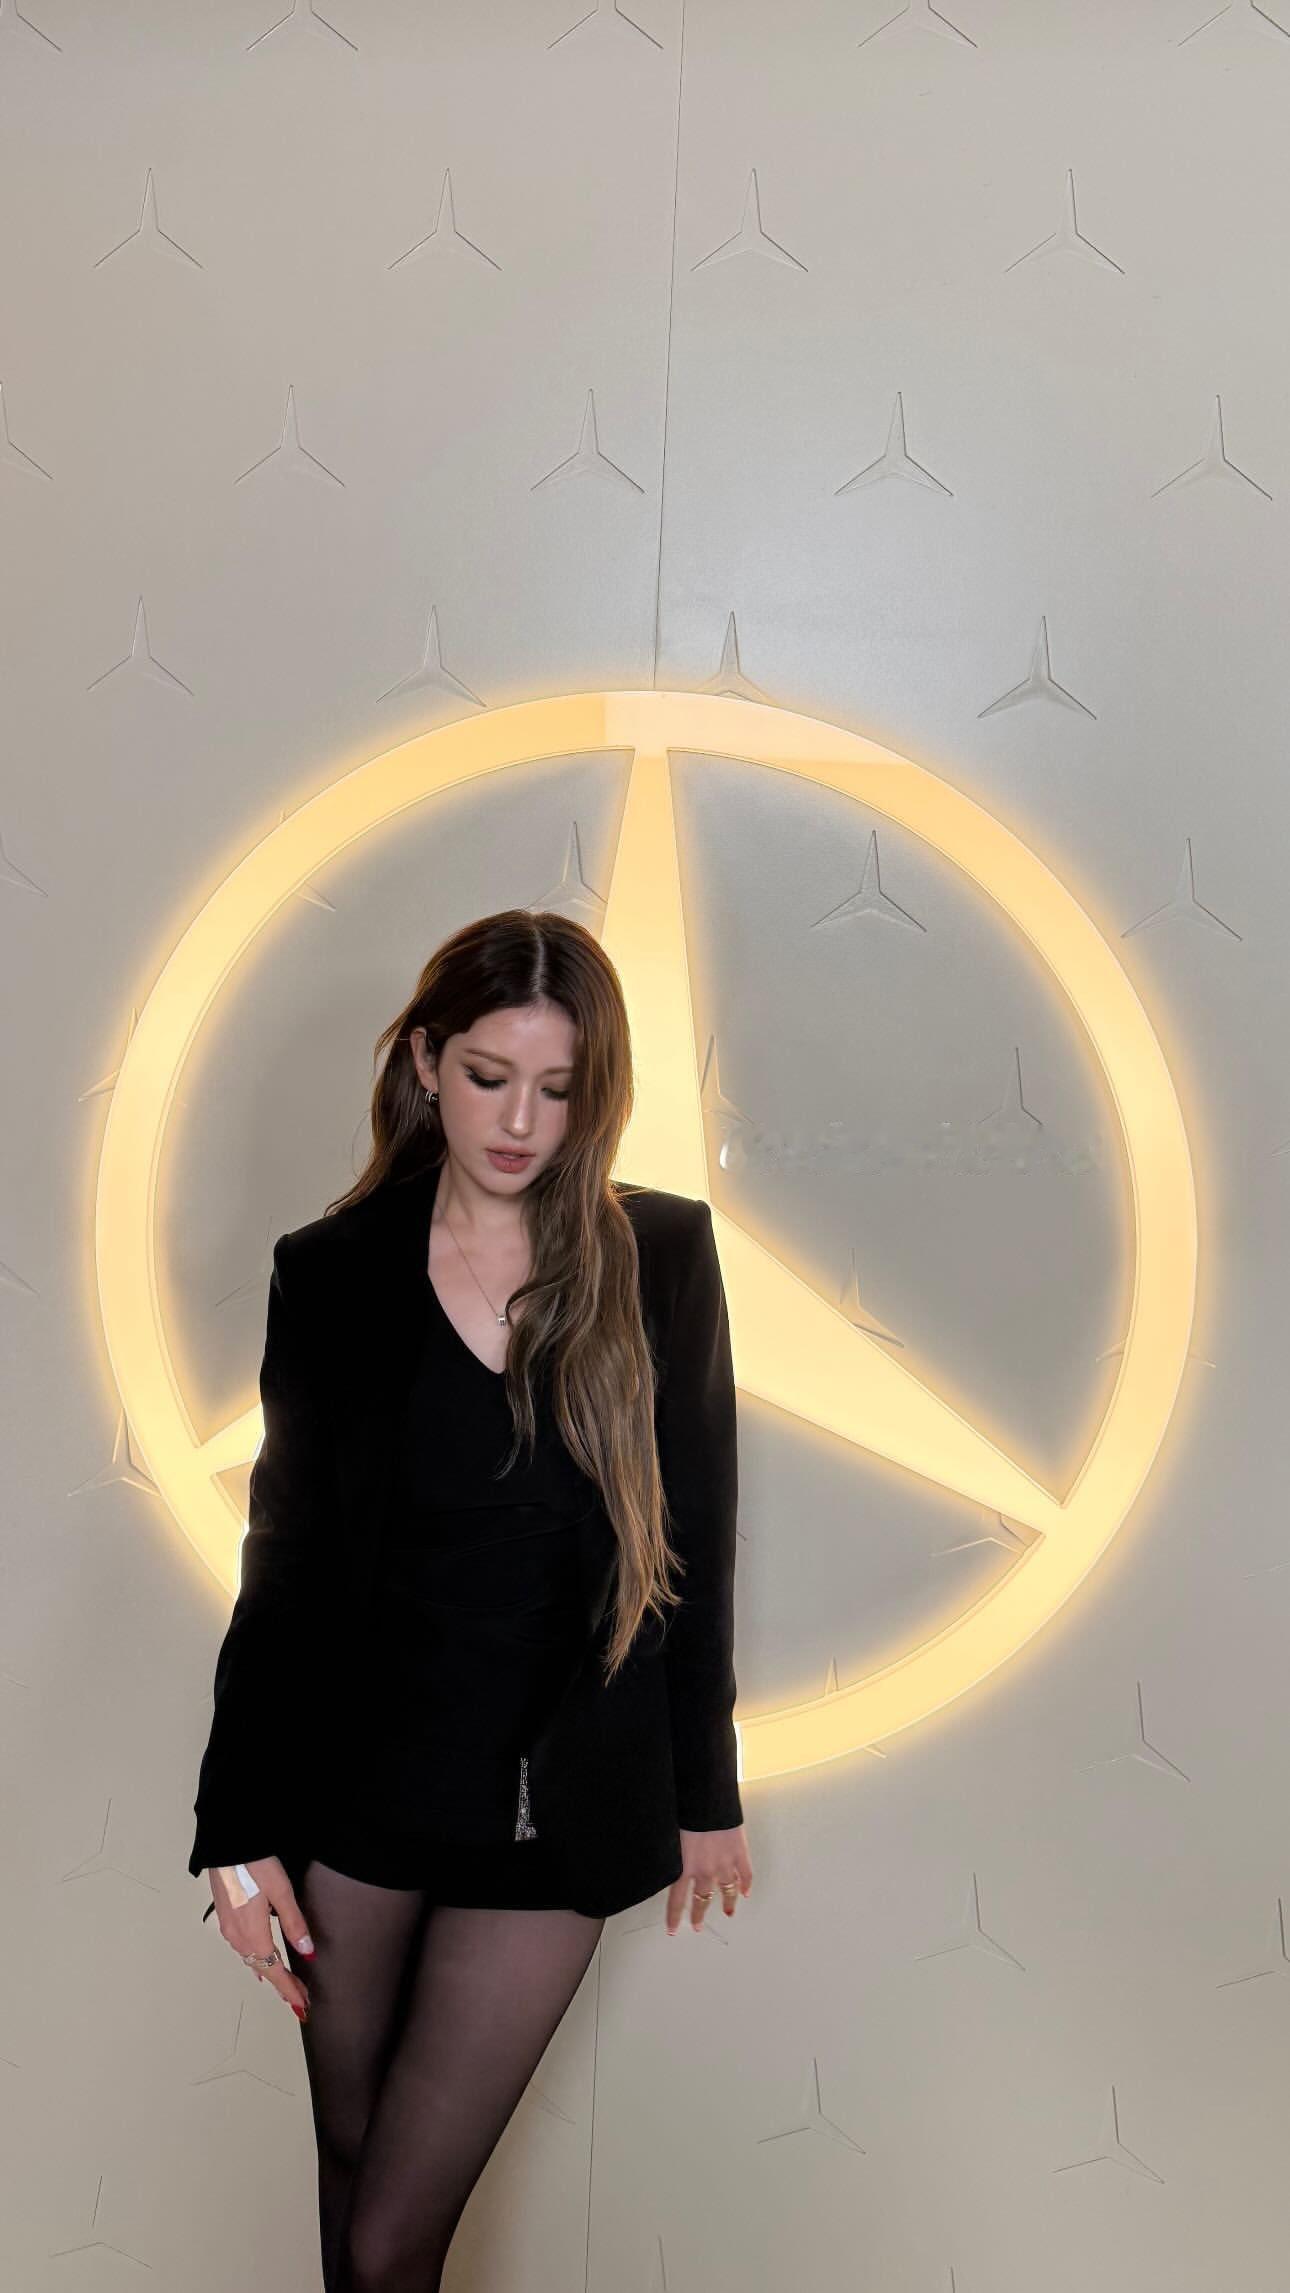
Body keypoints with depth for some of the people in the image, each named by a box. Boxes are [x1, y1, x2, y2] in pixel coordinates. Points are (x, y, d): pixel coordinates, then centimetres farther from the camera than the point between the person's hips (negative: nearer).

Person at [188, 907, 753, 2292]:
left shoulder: (662, 1259, -4)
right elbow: (281, 1564, 1)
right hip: (360, 1776, 2)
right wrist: (239, 1823, -1)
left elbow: (694, 1539, 2)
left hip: (558, 1803, -1)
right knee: (349, 2168, 18)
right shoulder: (331, 1273, -2)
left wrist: (707, 1790, 7)